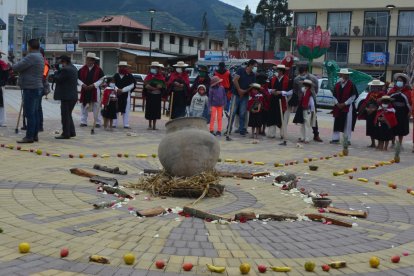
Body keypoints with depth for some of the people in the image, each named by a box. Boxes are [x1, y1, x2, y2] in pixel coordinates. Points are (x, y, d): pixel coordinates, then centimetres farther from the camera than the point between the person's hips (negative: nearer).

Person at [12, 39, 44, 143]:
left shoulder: (31, 56, -15)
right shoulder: (40, 57, 16)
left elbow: (17, 67, -16)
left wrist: (12, 66, 5)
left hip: (30, 88, -10)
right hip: (38, 87, 10)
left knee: (30, 113, -7)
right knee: (35, 112, 11)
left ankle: (29, 136, -6)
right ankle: (35, 135, 15)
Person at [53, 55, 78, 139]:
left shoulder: (65, 70, -17)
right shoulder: (73, 68, 14)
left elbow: (57, 79, -15)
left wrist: (57, 71, 1)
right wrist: (59, 70, 11)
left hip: (66, 96, -10)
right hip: (73, 96, 10)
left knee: (65, 115, -4)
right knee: (68, 115, 18)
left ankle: (66, 134, -2)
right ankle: (72, 132, 21)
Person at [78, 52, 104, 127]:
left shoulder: (98, 69, -2)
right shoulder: (82, 69, 4)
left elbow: (101, 79, 0)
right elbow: (78, 79, 8)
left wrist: (94, 85, -12)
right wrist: (82, 84, -9)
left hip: (94, 90, -2)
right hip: (84, 90, 2)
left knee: (96, 107, 0)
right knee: (84, 107, 6)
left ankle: (98, 122, 6)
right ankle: (83, 122, 12)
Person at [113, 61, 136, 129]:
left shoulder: (130, 76, 1)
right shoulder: (116, 75, 11)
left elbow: (132, 85, -6)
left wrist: (122, 90, -14)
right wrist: (117, 89, -13)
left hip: (126, 95, -3)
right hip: (116, 94, 3)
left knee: (126, 110, -1)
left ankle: (126, 125, 3)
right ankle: (114, 124, 11)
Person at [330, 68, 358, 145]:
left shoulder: (351, 85, -7)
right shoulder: (337, 84, 8)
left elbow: (353, 96, -9)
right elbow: (334, 95, 12)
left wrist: (344, 104, -13)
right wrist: (337, 103, -4)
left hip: (348, 107, -5)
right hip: (338, 106, 5)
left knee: (348, 124, -2)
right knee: (337, 123, 5)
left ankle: (347, 139, 4)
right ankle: (335, 138, 11)